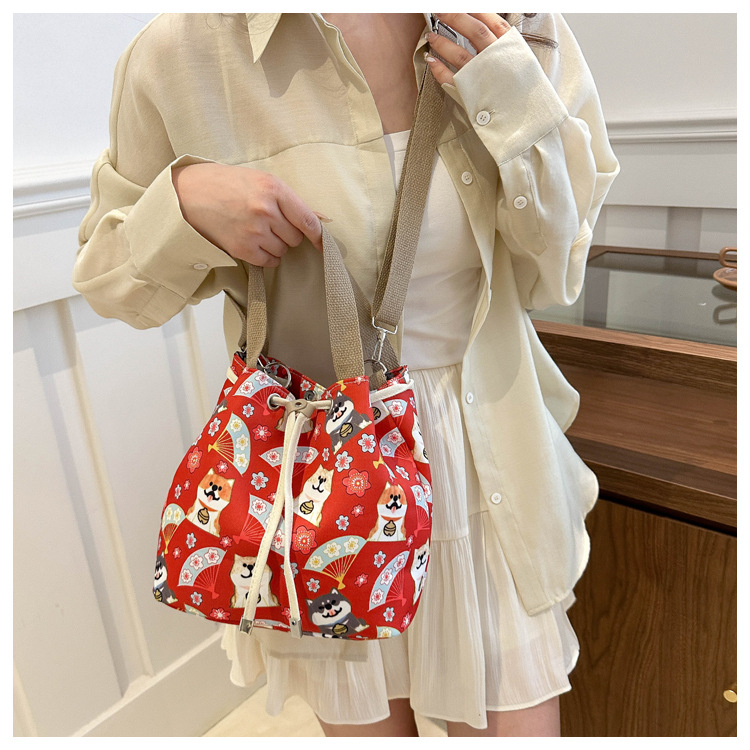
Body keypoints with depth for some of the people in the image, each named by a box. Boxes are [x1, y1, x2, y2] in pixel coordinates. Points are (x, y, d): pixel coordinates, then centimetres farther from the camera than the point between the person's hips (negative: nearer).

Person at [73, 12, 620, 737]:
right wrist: (185, 201, -21)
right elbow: (106, 277, 0)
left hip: (487, 456, 2)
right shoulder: (187, 46, -10)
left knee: (517, 723, 16)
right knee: (364, 722, 22)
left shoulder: (522, 32, -4)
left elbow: (552, 277, 0)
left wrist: (516, 104, -14)